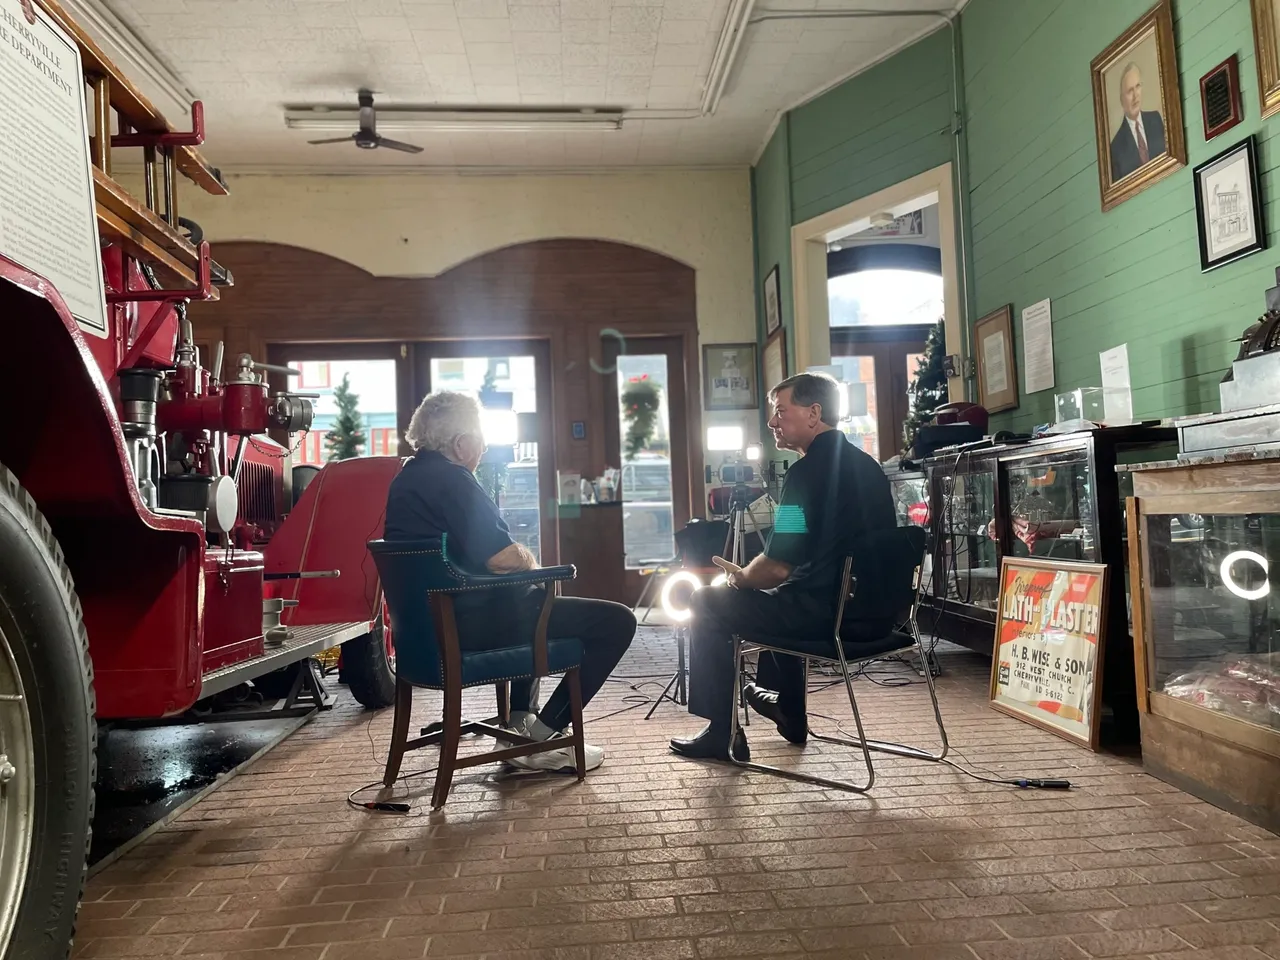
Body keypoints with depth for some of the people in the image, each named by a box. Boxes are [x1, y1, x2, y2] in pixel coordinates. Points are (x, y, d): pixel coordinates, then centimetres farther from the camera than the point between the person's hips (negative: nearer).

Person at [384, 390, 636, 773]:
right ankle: (541, 737, 2)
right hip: (468, 624, -11)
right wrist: (530, 560, -2)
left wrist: (520, 558, 10)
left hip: (432, 619, 11)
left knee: (533, 599, 39)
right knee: (616, 621, -6)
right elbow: (504, 560, -24)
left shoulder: (408, 477, 13)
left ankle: (519, 723, 32)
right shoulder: (451, 479, -17)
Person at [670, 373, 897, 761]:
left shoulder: (808, 471, -16)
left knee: (708, 604, 5)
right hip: (876, 612, 9)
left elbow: (778, 568, -20)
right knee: (781, 596, 35)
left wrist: (740, 577, 2)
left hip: (833, 615, -9)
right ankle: (789, 713, 43)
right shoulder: (867, 465, 12)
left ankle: (723, 734, 9)